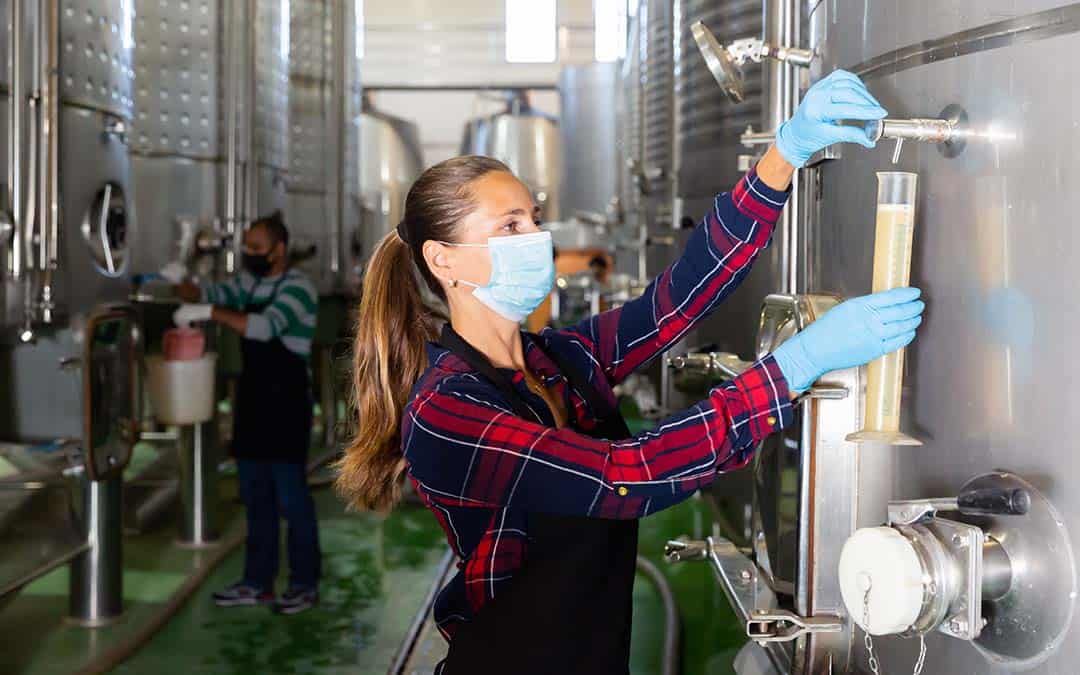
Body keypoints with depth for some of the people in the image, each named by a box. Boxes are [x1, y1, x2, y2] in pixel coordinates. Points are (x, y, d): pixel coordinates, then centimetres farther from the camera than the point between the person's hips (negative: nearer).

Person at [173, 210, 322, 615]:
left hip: (286, 404, -8)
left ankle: (305, 584, 7)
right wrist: (180, 285, -11)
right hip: (253, 400, 8)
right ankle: (258, 583, 20)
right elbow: (214, 294, 10)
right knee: (256, 497, 12)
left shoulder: (297, 288, -13)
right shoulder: (250, 282, 13)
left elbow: (266, 326, -28)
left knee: (291, 497, -3)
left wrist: (209, 312, -30)